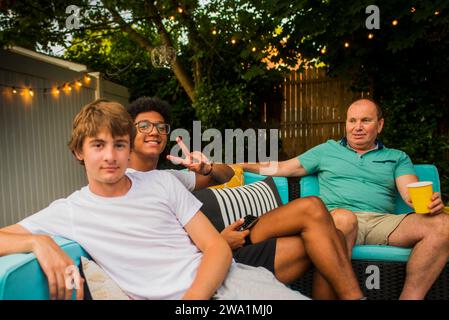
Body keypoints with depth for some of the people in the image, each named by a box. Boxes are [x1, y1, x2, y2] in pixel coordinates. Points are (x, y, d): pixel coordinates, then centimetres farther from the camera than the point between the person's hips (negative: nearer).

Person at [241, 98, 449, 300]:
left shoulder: (397, 158, 24)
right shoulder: (327, 150, 22)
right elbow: (281, 168, 19)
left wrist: (430, 201, -17)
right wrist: (241, 166, 9)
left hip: (383, 221, 3)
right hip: (338, 218, -2)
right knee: (344, 217, -38)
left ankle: (410, 296, -17)